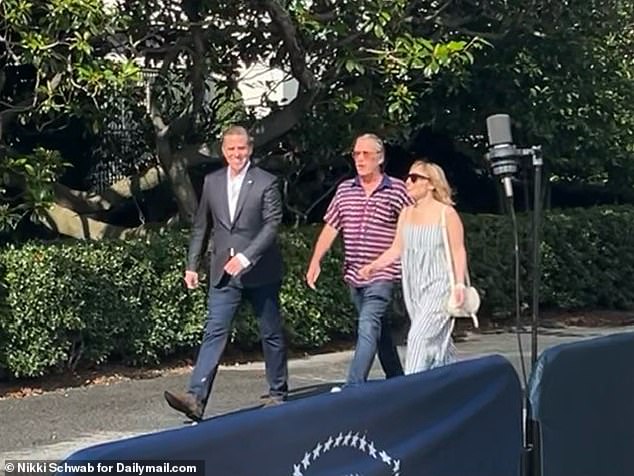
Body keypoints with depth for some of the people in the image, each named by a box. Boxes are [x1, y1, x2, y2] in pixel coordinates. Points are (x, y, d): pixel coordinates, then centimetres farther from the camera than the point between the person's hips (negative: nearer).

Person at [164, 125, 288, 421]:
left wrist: (245, 257, -23)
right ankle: (196, 397, -12)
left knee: (271, 334, 10)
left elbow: (272, 224, -13)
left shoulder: (266, 183, -5)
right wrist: (192, 265, 8)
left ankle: (278, 394, 25)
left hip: (259, 272, -3)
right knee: (214, 332, -6)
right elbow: (201, 226, 13)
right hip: (223, 273, 3)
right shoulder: (212, 182, 8)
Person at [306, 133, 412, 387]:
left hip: (382, 274, -5)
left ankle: (353, 386, -20)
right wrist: (315, 261, 1)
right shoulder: (344, 190, 9)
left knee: (368, 327, -16)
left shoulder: (397, 190, -4)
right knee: (379, 329, 16)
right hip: (354, 275, 6)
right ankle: (397, 380, 28)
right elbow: (330, 228, 9)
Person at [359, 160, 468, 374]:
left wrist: (460, 284, -14)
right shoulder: (406, 213, 10)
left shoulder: (446, 213, -7)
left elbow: (458, 252, -7)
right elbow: (397, 249, 10)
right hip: (413, 288, 6)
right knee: (438, 340, 12)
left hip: (439, 287, -6)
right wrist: (374, 265, -4)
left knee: (420, 337, -15)